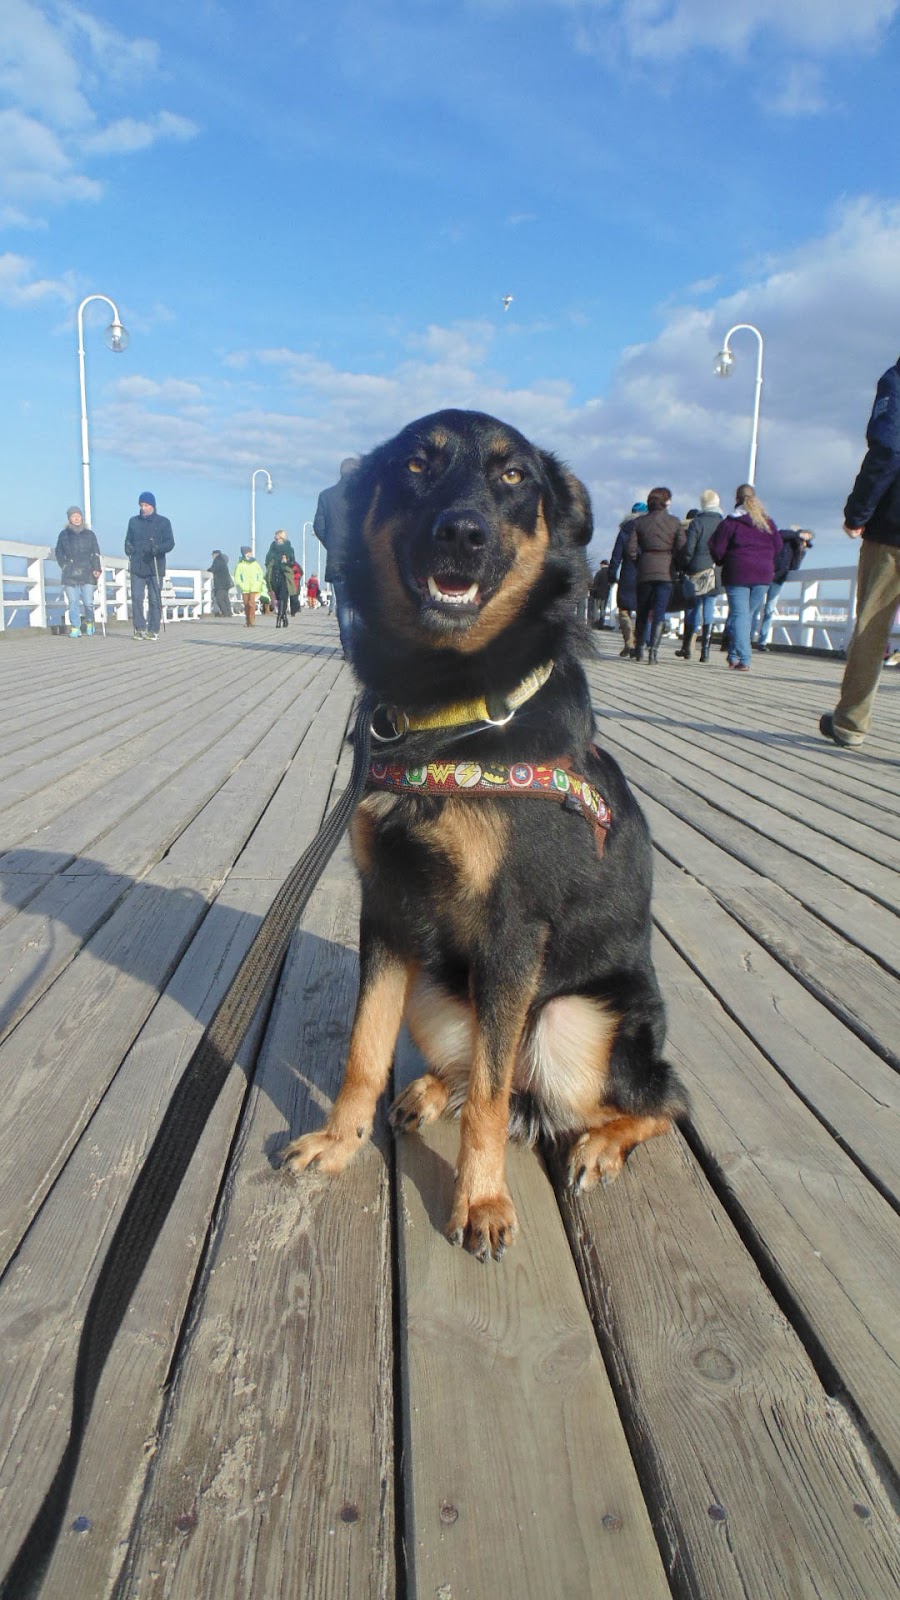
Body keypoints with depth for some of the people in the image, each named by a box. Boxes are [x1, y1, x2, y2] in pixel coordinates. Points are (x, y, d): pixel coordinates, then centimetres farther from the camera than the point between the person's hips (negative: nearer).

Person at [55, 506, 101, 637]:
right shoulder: (64, 534, 11)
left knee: (88, 602, -4)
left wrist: (97, 569, -6)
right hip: (70, 575, 0)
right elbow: (59, 553, 16)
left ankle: (89, 622, 23)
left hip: (87, 573, 0)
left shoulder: (89, 534, 10)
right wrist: (65, 566, 4)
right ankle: (75, 628, -4)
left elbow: (96, 553, 6)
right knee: (73, 602, -6)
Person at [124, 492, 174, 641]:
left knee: (155, 600, -1)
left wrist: (159, 548, -22)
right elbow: (128, 540, 19)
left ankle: (153, 630, 6)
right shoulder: (133, 521, 14)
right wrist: (128, 548, -5)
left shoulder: (163, 522, 4)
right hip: (137, 567, 2)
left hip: (155, 568, -2)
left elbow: (170, 543, -2)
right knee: (136, 598, -5)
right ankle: (139, 628, 3)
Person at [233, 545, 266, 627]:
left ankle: (252, 621, -16)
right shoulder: (240, 564, 3)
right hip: (245, 588, 0)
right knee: (246, 604, 4)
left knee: (252, 603, -17)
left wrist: (259, 583, 7)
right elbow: (237, 577, 4)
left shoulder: (255, 563, 9)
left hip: (254, 588, 0)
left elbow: (261, 574, 17)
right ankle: (248, 621, 17)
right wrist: (241, 585, -7)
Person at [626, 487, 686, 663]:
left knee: (642, 612, 14)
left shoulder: (638, 522, 5)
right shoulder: (675, 522, 1)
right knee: (660, 611, -3)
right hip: (666, 571, -2)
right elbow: (682, 548, -5)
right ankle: (654, 648, -15)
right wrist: (675, 564, 10)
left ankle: (639, 649, 21)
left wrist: (640, 561, 13)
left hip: (645, 570, 2)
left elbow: (631, 549, -1)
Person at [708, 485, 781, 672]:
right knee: (747, 614, 13)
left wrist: (722, 563, 14)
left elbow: (716, 548, -6)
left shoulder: (730, 522, -2)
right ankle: (734, 655, 12)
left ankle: (743, 660, -13)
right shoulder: (767, 521, 10)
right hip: (763, 574, 4)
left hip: (737, 574, -4)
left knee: (739, 615, -4)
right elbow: (777, 545, 10)